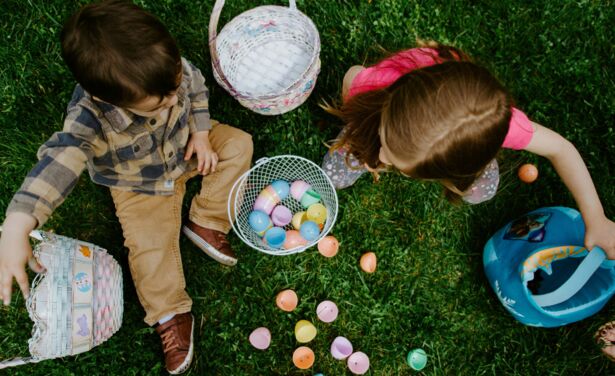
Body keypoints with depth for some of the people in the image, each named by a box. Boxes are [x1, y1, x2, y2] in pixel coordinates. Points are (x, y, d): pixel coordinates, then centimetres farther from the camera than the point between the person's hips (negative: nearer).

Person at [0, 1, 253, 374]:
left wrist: (201, 133, -13)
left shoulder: (170, 67, -29)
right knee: (149, 244, -14)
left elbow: (197, 87, -6)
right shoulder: (90, 119, -41)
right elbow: (58, 163, -51)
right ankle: (171, 315, 7)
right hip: (140, 185, -4)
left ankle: (206, 225, -3)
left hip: (185, 146, 4)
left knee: (237, 143, -7)